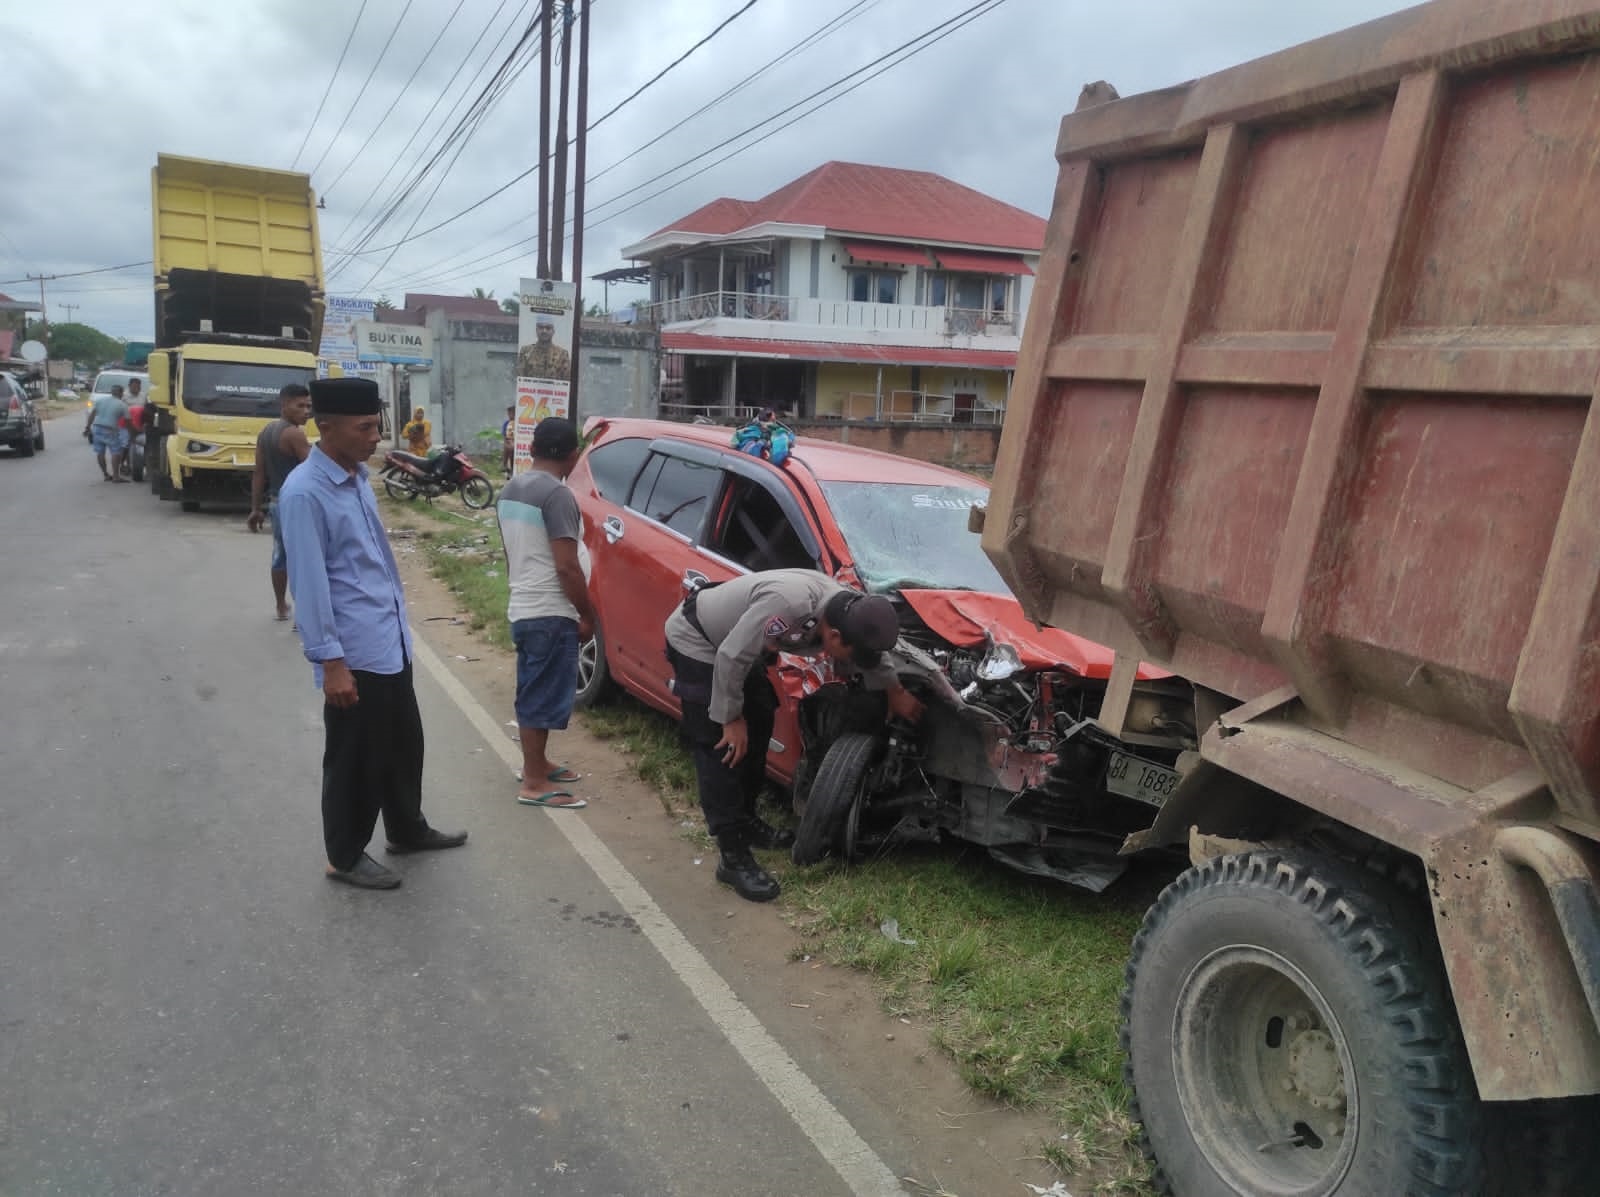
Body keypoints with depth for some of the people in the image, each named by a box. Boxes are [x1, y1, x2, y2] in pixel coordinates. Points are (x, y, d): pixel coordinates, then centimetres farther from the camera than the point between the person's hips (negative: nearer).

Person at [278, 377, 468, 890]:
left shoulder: (358, 477, 9)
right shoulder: (304, 492, -18)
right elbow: (310, 584, -20)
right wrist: (330, 661, -20)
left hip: (391, 642, 9)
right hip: (354, 653, -9)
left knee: (404, 742, 21)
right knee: (355, 759, 6)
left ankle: (407, 829, 40)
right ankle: (345, 856, 24)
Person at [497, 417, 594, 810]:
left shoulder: (511, 490, 10)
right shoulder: (557, 494, -19)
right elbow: (567, 567, -21)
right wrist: (588, 615, -11)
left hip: (523, 609, 9)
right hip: (550, 614, -9)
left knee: (534, 693, 19)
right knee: (544, 696, -3)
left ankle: (537, 763, 31)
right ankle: (534, 783, 4)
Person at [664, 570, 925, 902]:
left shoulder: (852, 612, -13)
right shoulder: (789, 604, -40)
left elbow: (873, 657, 11)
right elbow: (731, 657, -31)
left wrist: (897, 692, 21)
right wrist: (731, 718, -20)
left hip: (735, 641, 9)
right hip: (695, 639, -9)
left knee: (759, 725, 13)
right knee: (720, 747, -10)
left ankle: (745, 821, 31)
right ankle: (733, 859, -5)